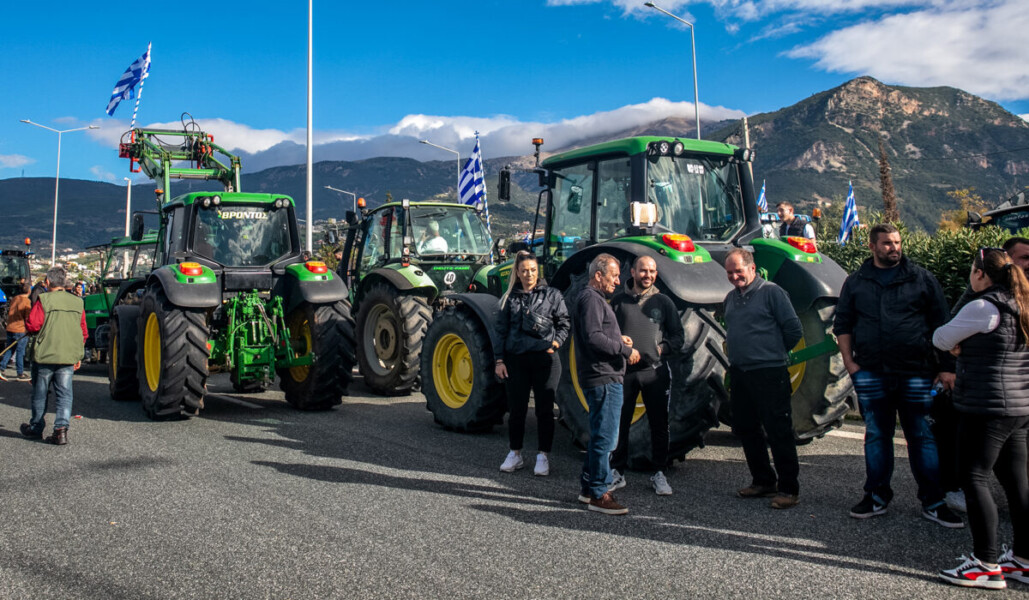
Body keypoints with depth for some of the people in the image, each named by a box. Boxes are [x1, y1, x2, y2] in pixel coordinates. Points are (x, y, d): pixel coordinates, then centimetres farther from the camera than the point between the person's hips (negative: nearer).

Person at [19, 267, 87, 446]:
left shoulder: (44, 300, -8)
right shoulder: (77, 303, 7)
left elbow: (32, 326, -12)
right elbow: (84, 333, 10)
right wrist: (79, 356, 18)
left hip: (46, 355, -3)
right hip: (69, 357, 3)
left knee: (40, 393, 13)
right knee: (64, 394, 4)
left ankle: (36, 428, 27)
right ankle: (61, 429, -7)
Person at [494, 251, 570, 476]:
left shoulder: (552, 295, 4)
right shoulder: (509, 298, 9)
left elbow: (564, 323, 8)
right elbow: (501, 329, 9)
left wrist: (555, 343, -7)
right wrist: (499, 360, 3)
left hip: (544, 358, -2)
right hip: (516, 358, 2)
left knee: (545, 409, 3)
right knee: (516, 408, 7)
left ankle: (543, 457, 13)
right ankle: (515, 454, 20)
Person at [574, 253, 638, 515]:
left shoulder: (594, 298, 21)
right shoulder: (591, 299, -13)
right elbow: (593, 338, -23)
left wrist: (618, 339, 11)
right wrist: (626, 350, -17)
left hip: (605, 377, 11)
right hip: (602, 377, -11)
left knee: (600, 435, 18)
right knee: (605, 436, -7)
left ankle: (588, 487, 27)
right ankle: (598, 494, -1)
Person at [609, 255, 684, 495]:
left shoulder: (663, 302, 9)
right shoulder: (619, 301, 7)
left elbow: (678, 336, 11)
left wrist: (662, 348, -5)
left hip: (655, 370, 1)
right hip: (624, 370, 0)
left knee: (659, 425, 4)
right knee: (619, 423, 4)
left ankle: (659, 473, 15)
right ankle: (617, 471, 17)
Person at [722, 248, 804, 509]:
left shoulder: (771, 292, -7)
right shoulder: (730, 298, 15)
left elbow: (794, 330, -7)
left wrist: (774, 352, 4)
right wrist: (735, 350, 14)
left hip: (770, 374, -8)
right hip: (739, 374, 8)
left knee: (779, 433, -4)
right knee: (745, 429, 14)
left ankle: (789, 489, 4)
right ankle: (763, 481, 27)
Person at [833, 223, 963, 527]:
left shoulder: (921, 279, 4)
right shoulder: (856, 282, 8)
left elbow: (940, 324, 5)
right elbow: (842, 325, 11)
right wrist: (849, 362, 2)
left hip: (915, 373, -1)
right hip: (871, 374, 1)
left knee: (922, 436, 3)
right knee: (876, 436, 10)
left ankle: (933, 502, 13)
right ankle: (876, 497, 21)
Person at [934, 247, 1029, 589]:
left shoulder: (983, 308, -15)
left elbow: (941, 338, -6)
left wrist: (957, 345, 14)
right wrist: (967, 347, 9)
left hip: (987, 408, -9)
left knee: (974, 479, -3)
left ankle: (986, 565, 0)